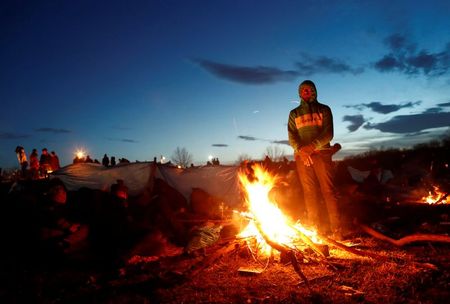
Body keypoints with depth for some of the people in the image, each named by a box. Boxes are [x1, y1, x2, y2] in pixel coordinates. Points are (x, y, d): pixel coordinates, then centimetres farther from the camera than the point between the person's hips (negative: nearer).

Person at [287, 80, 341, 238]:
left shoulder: (324, 109, 11)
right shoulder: (294, 113, 17)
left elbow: (328, 134, 0)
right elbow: (291, 137, 6)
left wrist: (311, 146, -15)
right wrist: (301, 150, -13)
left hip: (321, 153, -2)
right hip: (301, 156, 2)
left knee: (328, 190, -8)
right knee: (309, 192, 0)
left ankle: (336, 229, -6)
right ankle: (315, 229, 4)